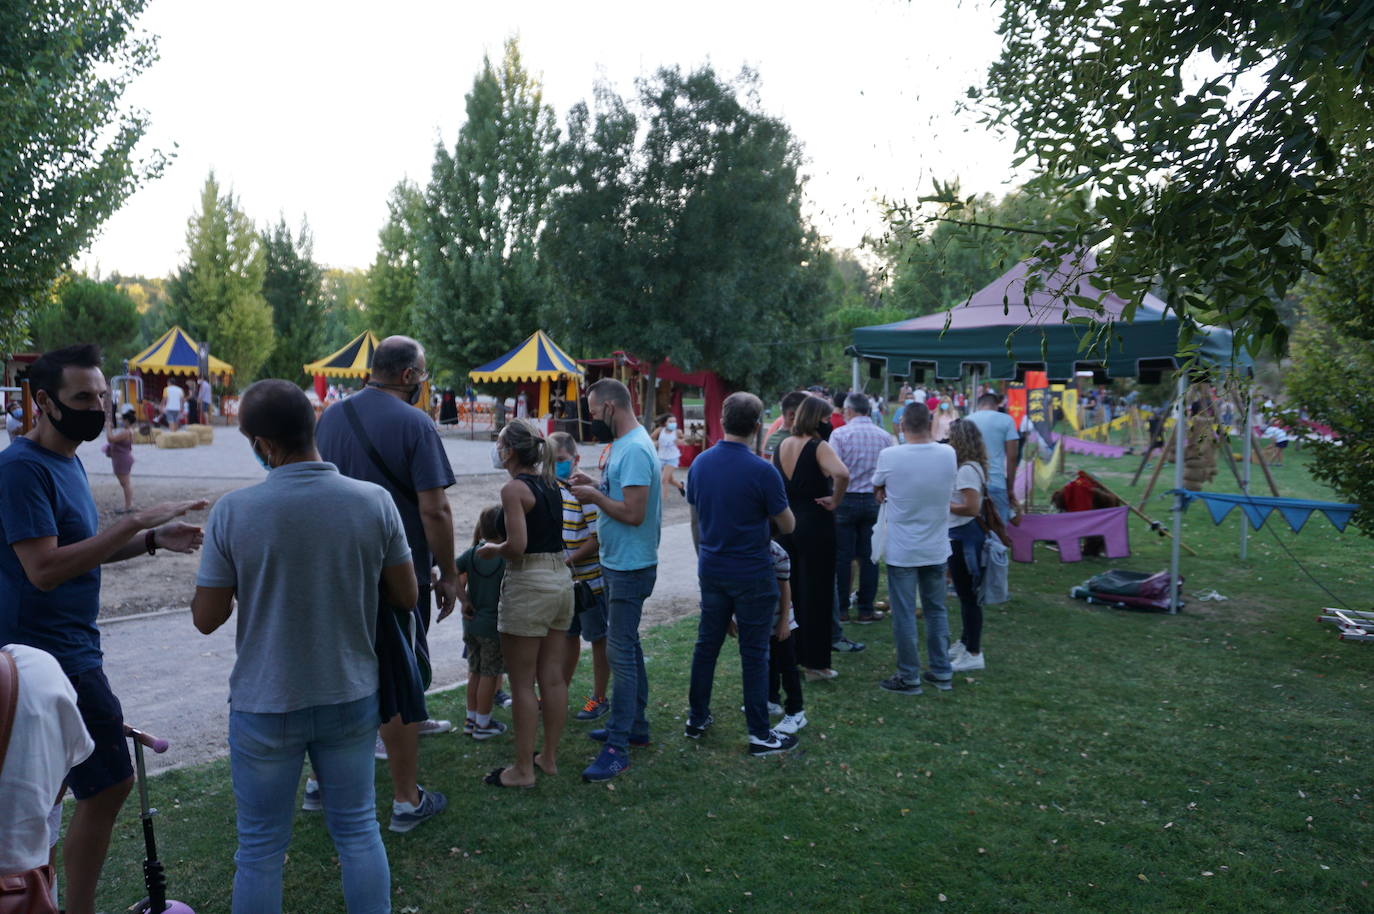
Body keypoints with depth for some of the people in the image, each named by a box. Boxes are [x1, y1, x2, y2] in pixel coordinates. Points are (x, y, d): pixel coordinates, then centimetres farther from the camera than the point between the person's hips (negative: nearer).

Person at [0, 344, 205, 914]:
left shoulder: (66, 459, 12)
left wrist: (154, 540, 3)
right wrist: (135, 522, -26)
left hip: (68, 648, 9)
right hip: (50, 652, -9)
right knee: (109, 783, -4)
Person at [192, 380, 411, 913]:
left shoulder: (233, 511, -16)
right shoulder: (374, 502, -11)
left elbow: (206, 619, -7)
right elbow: (406, 596, -2)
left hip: (265, 705, -1)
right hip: (350, 697, 2)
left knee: (261, 847, 15)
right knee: (358, 829, 17)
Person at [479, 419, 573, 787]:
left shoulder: (514, 489, -14)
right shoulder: (551, 484, 9)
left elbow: (517, 546, -21)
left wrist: (491, 550, -2)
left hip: (528, 584, -8)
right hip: (561, 579, 8)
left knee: (522, 684, 3)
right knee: (552, 677, 14)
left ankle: (523, 769, 11)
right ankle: (549, 757, 25)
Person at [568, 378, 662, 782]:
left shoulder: (635, 450, -21)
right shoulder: (623, 444, 11)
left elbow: (633, 513, -27)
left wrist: (594, 496, -15)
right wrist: (595, 486, 6)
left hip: (630, 567, -11)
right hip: (620, 564, 11)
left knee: (621, 651, -7)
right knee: (627, 646, 19)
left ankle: (617, 747, -1)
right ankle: (634, 726, 32)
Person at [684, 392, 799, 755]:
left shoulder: (700, 463, -1)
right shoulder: (762, 471, -19)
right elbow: (788, 526, -9)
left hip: (711, 570, 6)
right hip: (752, 575, -5)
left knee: (707, 644, 16)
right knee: (754, 653, 3)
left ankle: (697, 719, 28)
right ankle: (760, 733, 13)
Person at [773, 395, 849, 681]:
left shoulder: (780, 447, 5)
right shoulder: (819, 447, -15)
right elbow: (841, 473, -33)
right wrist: (836, 501, -18)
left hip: (786, 525, 6)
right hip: (815, 526, -6)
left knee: (789, 592, 17)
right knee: (816, 594, 3)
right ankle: (815, 663, 11)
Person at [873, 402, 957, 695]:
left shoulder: (889, 456, -16)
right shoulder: (948, 454, -5)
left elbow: (879, 491, 2)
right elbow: (950, 496, 10)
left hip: (902, 550, -4)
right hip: (936, 548, 4)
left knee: (904, 615, 6)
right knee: (936, 610, 17)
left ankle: (909, 677, 14)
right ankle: (942, 672, 26)